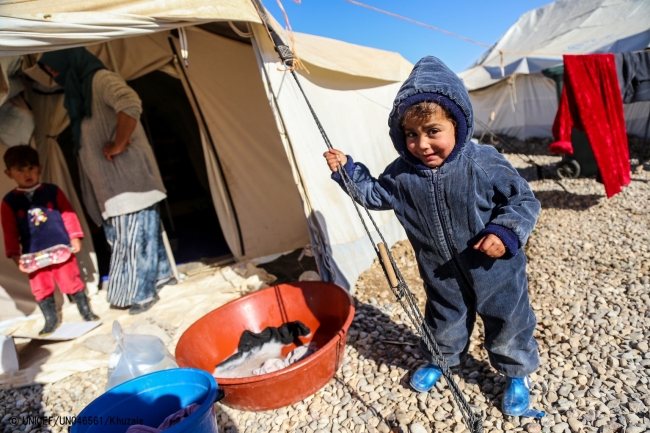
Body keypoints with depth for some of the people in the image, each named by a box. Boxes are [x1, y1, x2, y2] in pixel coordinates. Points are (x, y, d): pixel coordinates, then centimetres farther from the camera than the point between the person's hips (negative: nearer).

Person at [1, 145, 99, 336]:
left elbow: (68, 215, 0)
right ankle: (51, 320, 28)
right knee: (41, 289, 11)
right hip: (34, 256, 2)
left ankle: (86, 311, 24)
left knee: (72, 281, 7)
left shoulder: (52, 191, -1)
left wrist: (74, 238, -6)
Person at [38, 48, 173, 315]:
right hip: (114, 183, 9)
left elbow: (130, 105, -32)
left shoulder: (101, 80, -11)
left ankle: (142, 292, 11)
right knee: (143, 232, 16)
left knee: (132, 238, -1)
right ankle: (160, 275, 29)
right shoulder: (82, 90, 19)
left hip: (129, 179, -9)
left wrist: (117, 146, -23)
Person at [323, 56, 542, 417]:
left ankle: (516, 375, 47)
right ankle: (440, 360, 56)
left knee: (508, 325, 18)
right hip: (442, 276, 3)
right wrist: (347, 171, -5)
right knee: (443, 321, 25)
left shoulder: (484, 164, -23)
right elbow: (376, 194, 5)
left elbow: (524, 200, -13)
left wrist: (506, 231, -30)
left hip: (494, 271, -2)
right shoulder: (402, 173, -13)